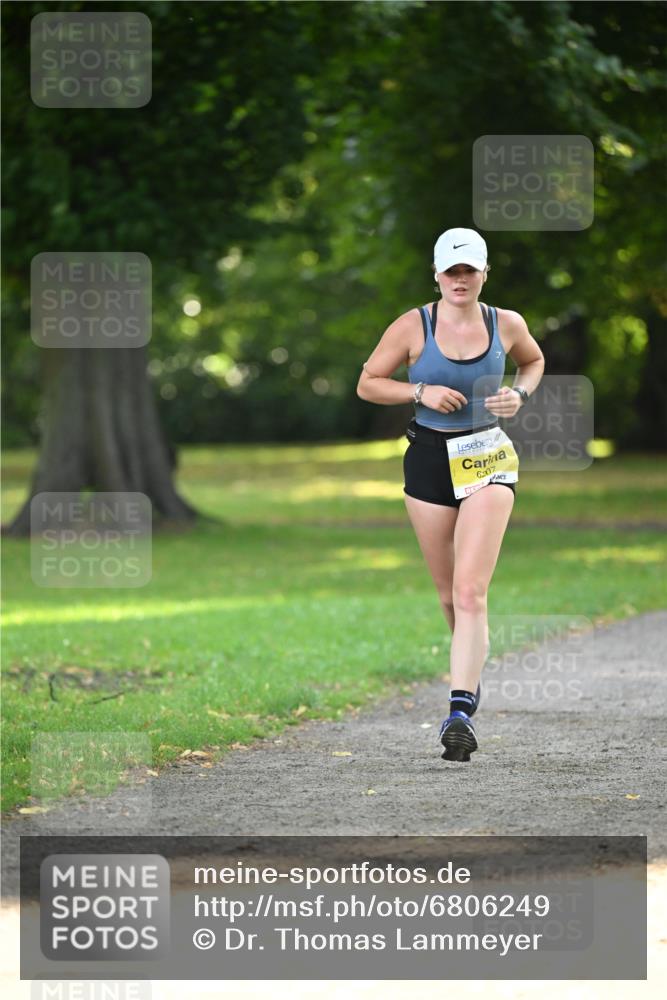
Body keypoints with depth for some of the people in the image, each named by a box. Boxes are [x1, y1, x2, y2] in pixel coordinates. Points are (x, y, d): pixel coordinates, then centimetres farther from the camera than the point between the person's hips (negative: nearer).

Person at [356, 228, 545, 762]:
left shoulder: (507, 325, 0)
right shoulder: (413, 326, -4)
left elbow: (535, 361, 21)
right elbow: (368, 383, 2)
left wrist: (520, 394, 0)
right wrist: (421, 391, -14)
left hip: (488, 458, -1)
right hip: (429, 459, 1)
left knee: (471, 591, -15)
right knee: (449, 593, 11)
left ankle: (462, 708, -20)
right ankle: (472, 667, 40)